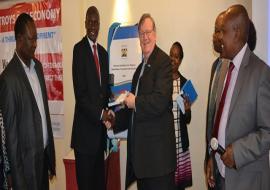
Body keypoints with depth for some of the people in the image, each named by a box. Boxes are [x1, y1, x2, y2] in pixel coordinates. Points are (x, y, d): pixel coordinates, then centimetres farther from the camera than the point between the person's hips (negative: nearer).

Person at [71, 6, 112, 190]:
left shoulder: (103, 52, 15)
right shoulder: (79, 49, -7)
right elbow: (80, 92, -16)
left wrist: (107, 111, -1)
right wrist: (100, 113, -19)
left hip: (100, 128, 7)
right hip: (85, 129, -7)